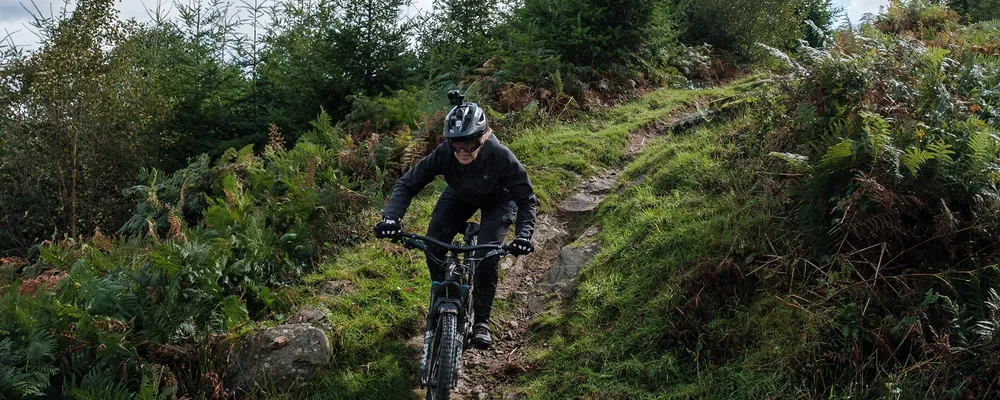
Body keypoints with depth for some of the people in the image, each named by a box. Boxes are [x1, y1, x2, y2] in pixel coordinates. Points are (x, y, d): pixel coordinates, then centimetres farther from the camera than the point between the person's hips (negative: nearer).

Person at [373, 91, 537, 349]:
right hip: (460, 196, 3)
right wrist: (391, 217, -44)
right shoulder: (443, 153, -33)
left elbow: (527, 199, -29)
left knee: (487, 254, -22)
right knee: (433, 245, -16)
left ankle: (481, 321, -3)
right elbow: (407, 184, -27)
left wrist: (523, 234, -46)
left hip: (498, 201, -3)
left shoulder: (501, 157, -38)